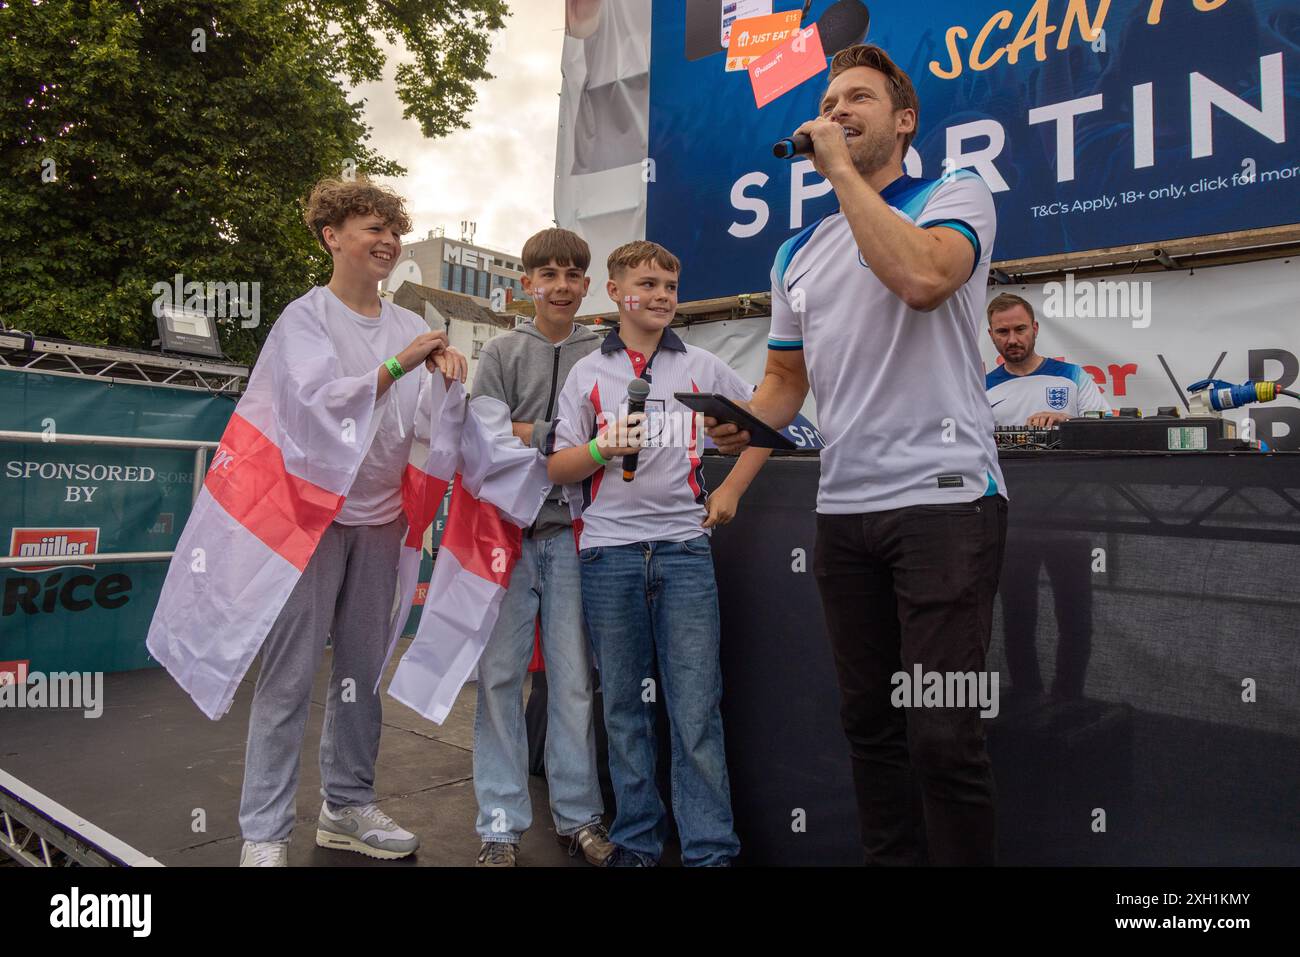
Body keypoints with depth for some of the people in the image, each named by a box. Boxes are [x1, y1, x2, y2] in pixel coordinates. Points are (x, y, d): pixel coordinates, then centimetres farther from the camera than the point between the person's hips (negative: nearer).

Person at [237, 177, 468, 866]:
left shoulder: (410, 328, 10)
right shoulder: (305, 316, -3)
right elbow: (321, 403, -17)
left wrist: (447, 377, -15)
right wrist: (399, 365, -23)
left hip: (380, 518, 5)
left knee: (362, 670, 11)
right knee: (290, 674, -2)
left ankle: (347, 807, 24)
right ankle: (264, 831, 9)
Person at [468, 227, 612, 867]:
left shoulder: (603, 355, 9)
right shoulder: (502, 353, 7)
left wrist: (531, 434, -6)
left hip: (572, 532, 1)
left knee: (574, 677, 5)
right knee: (499, 673, 2)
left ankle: (578, 816, 19)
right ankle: (500, 825, 14)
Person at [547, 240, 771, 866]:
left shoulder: (702, 368, 11)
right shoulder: (587, 373, 10)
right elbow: (558, 469, 7)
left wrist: (731, 491, 10)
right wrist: (605, 447, -12)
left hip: (684, 549, 0)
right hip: (609, 553, 1)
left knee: (696, 711, -2)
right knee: (625, 709, 8)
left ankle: (710, 850, 8)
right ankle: (636, 842, 22)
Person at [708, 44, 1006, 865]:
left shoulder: (957, 196, 2)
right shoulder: (799, 252, 18)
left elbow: (921, 277, -21)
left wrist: (841, 170, -12)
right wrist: (745, 422, -1)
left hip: (944, 495, -5)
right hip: (843, 508, 6)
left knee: (944, 734, -7)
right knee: (870, 722, 13)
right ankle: (888, 858, 28)